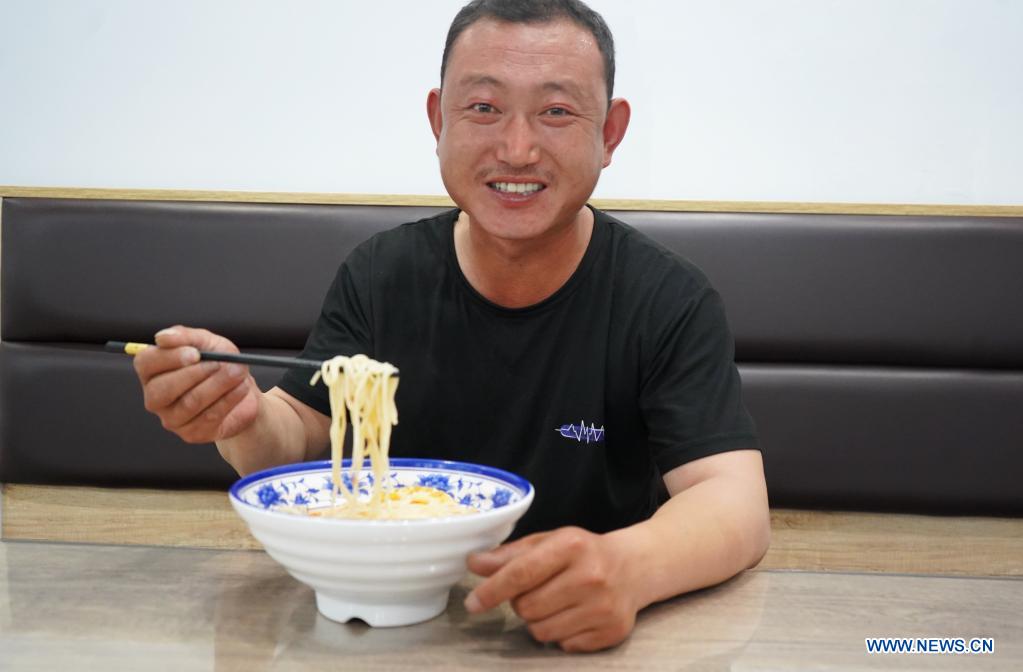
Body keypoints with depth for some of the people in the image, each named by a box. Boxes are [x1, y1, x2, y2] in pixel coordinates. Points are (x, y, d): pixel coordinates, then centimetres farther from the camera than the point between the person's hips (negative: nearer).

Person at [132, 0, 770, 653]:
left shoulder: (670, 303, -13)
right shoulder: (379, 276, -3)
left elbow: (736, 503, -20)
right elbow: (302, 436, 2)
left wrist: (628, 567, -42)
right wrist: (245, 420, -22)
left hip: (587, 635, 0)